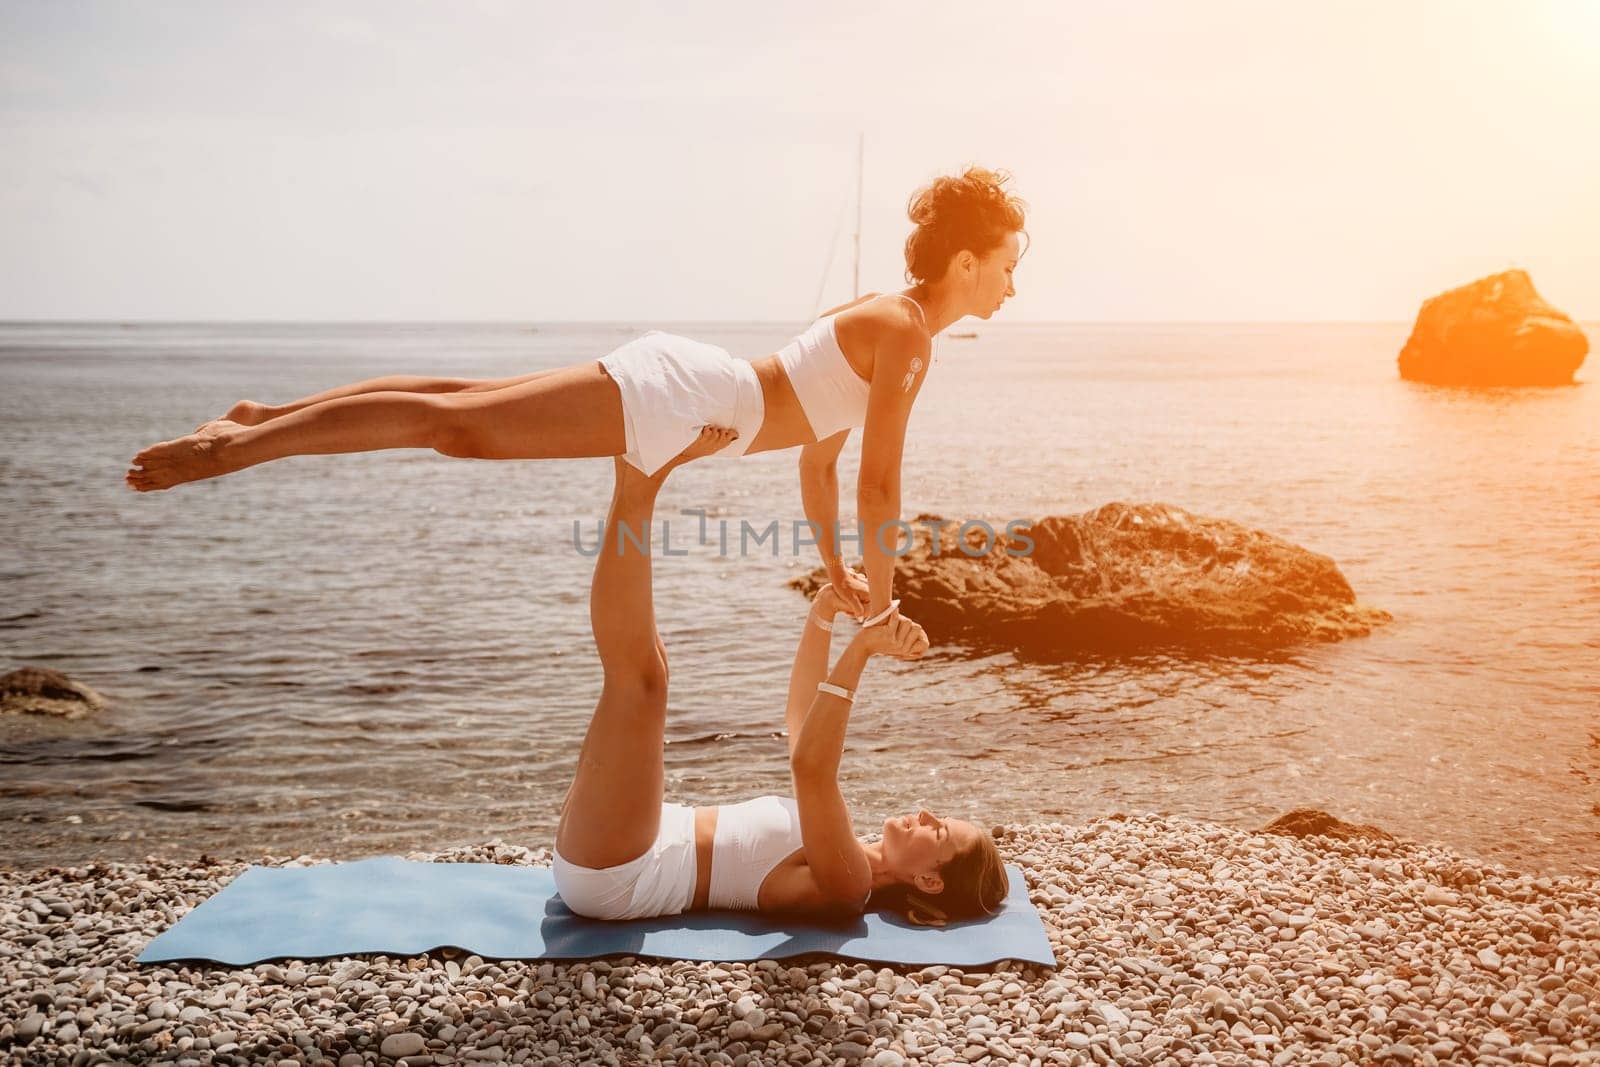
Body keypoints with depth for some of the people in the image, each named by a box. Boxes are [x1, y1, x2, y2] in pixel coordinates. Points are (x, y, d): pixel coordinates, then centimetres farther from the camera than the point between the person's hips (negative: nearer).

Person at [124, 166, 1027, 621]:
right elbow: (879, 481, -15)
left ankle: (266, 416, 17)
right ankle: (245, 444, -10)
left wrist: (836, 569, 26)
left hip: (680, 375, 9)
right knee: (460, 428, -11)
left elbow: (820, 450, 24)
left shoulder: (877, 312, 18)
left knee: (468, 406, 11)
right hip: (673, 401, -8)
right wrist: (880, 598, -3)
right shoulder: (907, 337, -11)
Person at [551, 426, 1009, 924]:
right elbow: (802, 718, 19)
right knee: (640, 662, 14)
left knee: (641, 672, -25)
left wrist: (860, 650, -34)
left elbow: (810, 768, -34)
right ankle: (647, 469, -2)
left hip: (606, 876, -8)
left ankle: (636, 483, -13)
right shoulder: (847, 854, 12)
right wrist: (822, 616, 9)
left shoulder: (847, 885, -15)